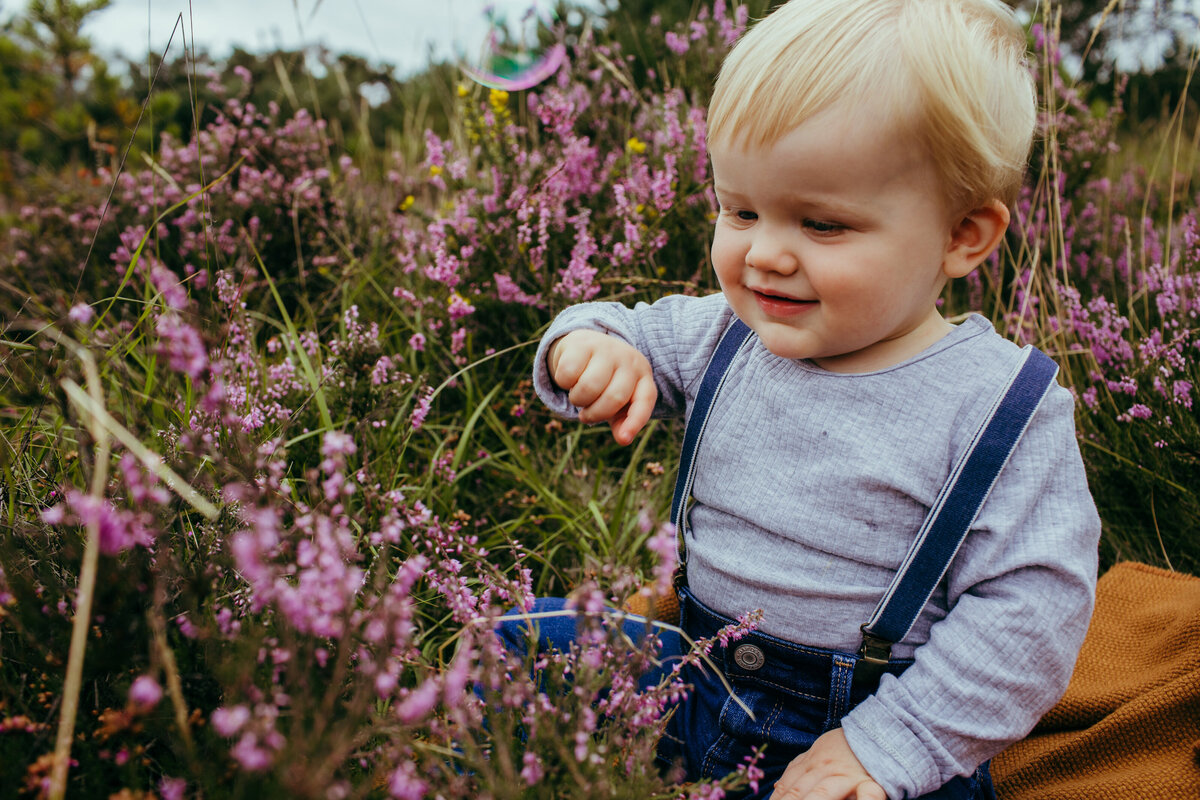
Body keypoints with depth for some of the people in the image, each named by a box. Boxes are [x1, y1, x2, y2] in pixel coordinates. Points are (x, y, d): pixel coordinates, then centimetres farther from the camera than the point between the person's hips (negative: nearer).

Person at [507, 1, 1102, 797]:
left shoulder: (999, 406, -18)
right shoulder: (727, 338, -4)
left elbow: (1031, 605, -17)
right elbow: (635, 334, 11)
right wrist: (591, 345, -14)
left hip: (859, 721, -4)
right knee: (522, 643, -2)